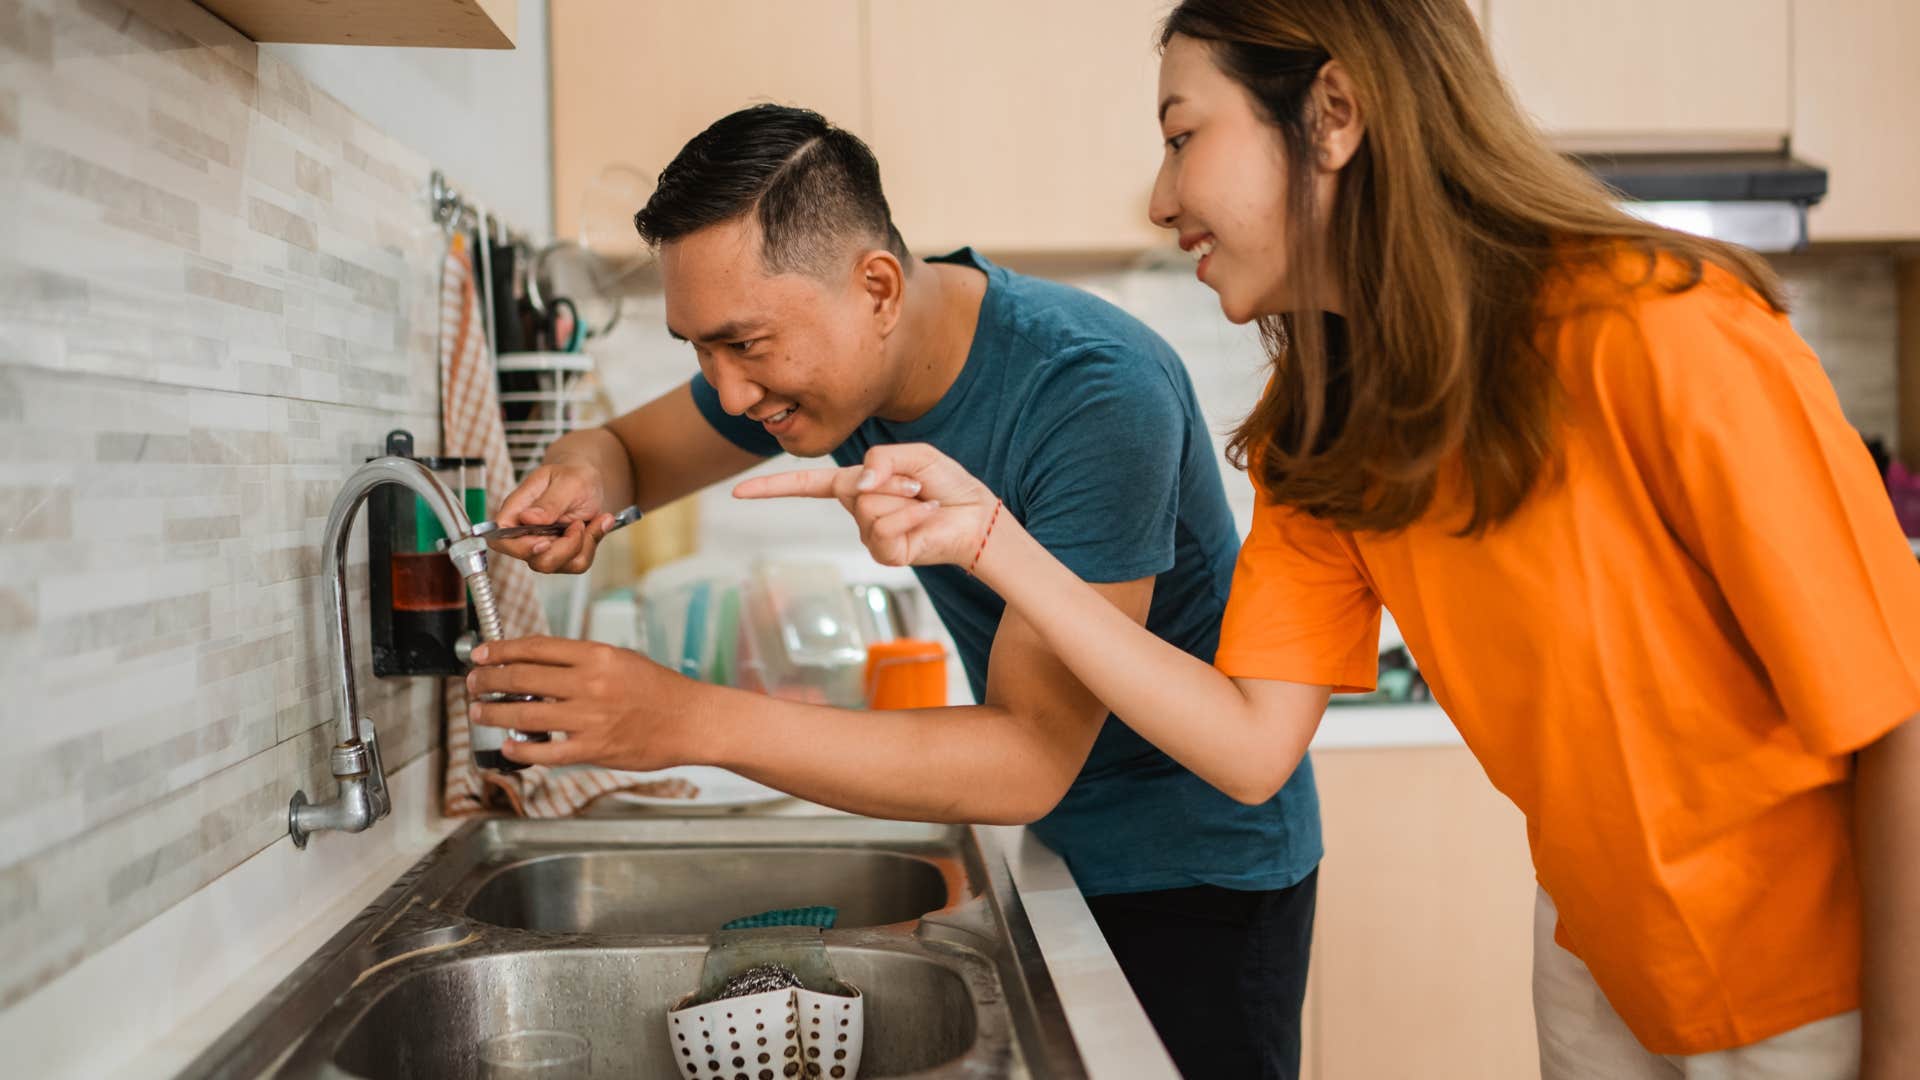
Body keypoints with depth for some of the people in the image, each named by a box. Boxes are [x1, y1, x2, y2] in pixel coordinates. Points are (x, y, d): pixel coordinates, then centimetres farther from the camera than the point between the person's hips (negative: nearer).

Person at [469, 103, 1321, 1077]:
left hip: (1198, 864, -6)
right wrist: (582, 471, -20)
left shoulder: (1097, 399, -32)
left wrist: (695, 720, -40)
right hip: (1057, 847, 6)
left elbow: (1031, 759, -33)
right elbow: (633, 450, 7)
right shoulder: (804, 354, -10)